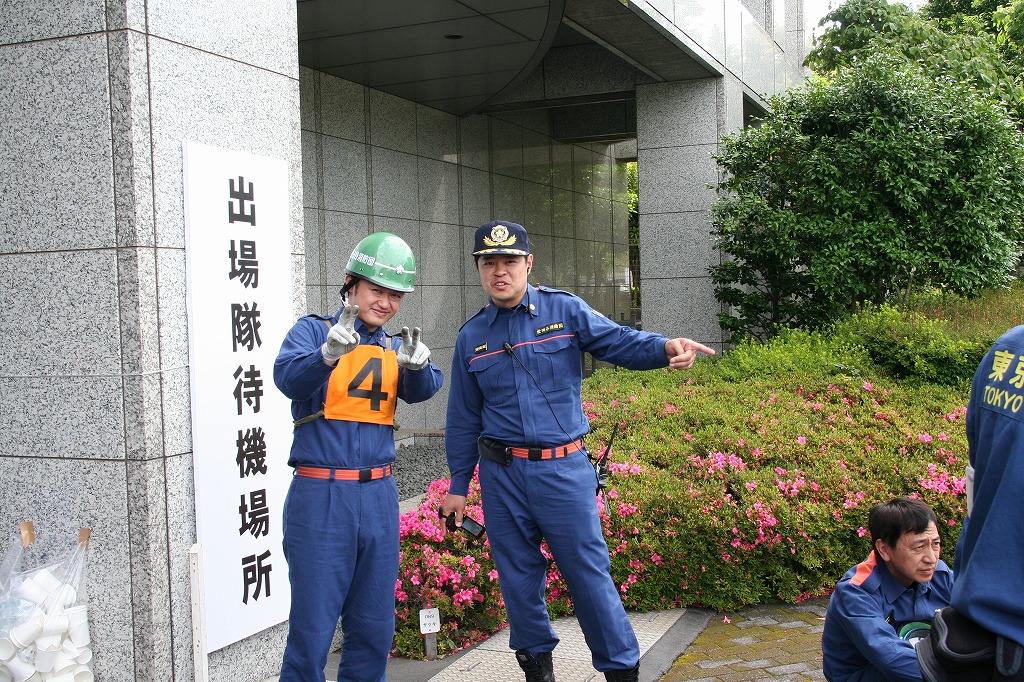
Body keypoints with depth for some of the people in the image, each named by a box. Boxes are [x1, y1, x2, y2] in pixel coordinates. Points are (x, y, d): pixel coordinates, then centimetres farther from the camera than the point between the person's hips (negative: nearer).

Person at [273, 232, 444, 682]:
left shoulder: (394, 348, 13)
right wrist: (330, 353, -40)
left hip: (378, 496, 5)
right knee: (313, 624, -2)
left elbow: (423, 389, -6)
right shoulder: (314, 331, -2)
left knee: (374, 626, 13)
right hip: (321, 497, -5)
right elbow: (287, 378, -21)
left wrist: (417, 364, -27)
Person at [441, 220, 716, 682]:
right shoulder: (471, 337, 7)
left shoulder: (564, 311, 0)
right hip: (501, 473, 3)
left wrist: (665, 347, -32)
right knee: (518, 574, 12)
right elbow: (464, 418, 12)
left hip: (563, 469, -3)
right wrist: (458, 485, 13)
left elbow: (619, 342, -11)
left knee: (588, 570, 0)